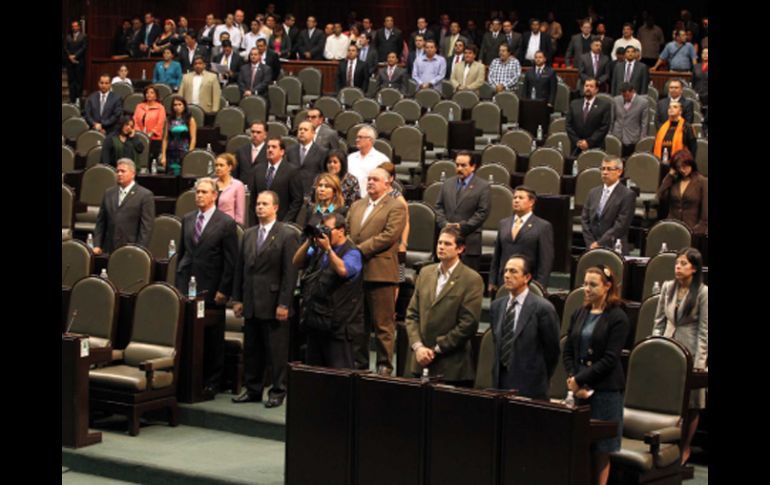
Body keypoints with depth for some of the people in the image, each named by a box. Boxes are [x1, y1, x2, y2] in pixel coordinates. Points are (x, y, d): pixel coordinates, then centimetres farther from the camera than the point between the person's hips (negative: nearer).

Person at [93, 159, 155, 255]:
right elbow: (100, 222, 16)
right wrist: (97, 245, 6)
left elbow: (146, 227, -6)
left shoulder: (145, 195, -1)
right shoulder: (108, 193, 16)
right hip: (109, 250, 5)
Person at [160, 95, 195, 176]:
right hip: (171, 153, 3)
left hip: (184, 152, -3)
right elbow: (165, 139, 9)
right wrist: (163, 156, 3)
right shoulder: (169, 120, 11)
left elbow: (193, 138, -1)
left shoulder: (190, 120, 3)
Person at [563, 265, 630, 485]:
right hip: (579, 389, 5)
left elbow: (610, 359, -11)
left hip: (606, 391, -5)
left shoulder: (618, 318, -6)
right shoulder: (579, 315, 12)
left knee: (601, 449, 0)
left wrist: (580, 379, -11)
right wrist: (573, 380, -4)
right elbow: (567, 352, 11)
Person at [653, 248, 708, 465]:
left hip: (690, 352, -4)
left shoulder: (702, 293, -10)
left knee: (691, 404, 4)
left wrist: (699, 363, -12)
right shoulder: (668, 287, 5)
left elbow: (704, 331, -9)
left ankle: (685, 448, 16)